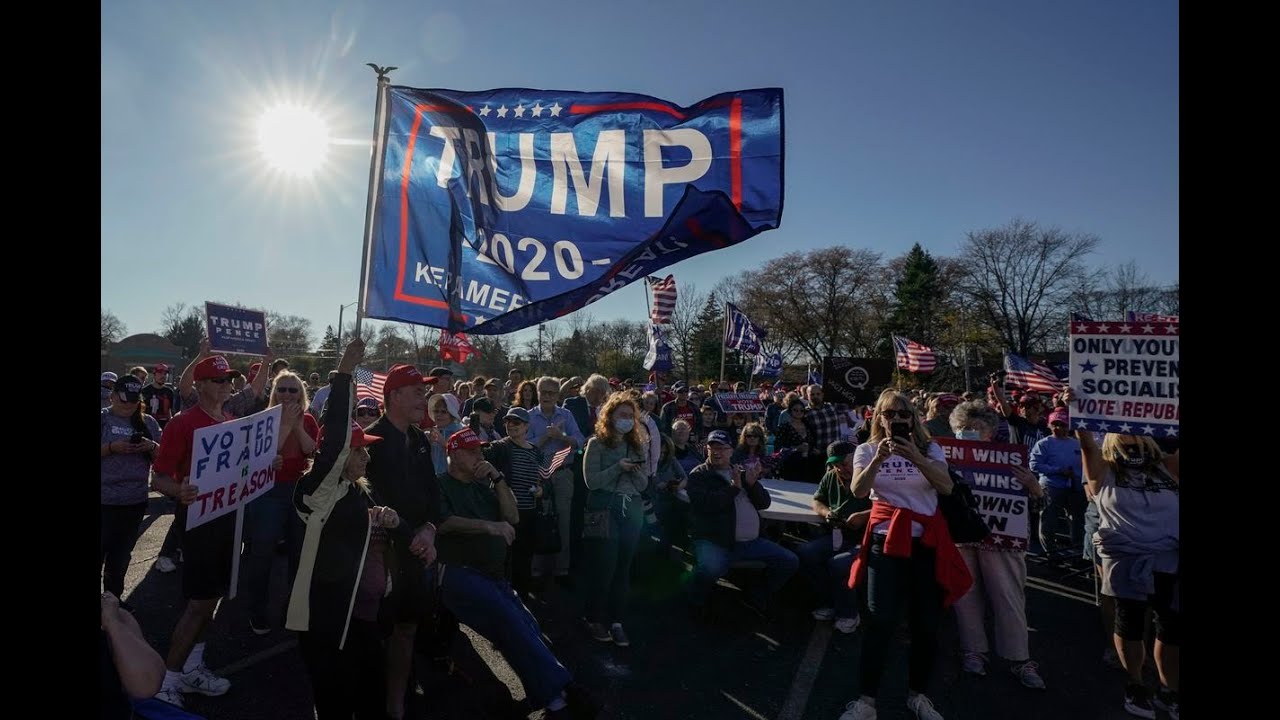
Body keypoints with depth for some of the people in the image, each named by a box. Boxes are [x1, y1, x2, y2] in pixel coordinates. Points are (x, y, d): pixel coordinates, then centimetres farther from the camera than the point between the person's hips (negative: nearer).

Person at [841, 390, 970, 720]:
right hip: (886, 537, -1)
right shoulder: (867, 449, 3)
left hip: (927, 538, 2)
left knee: (927, 622, 7)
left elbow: (946, 487, -12)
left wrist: (916, 458, -27)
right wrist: (878, 459, -27)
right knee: (880, 620, -6)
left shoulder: (929, 448, 5)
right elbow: (858, 491, -12)